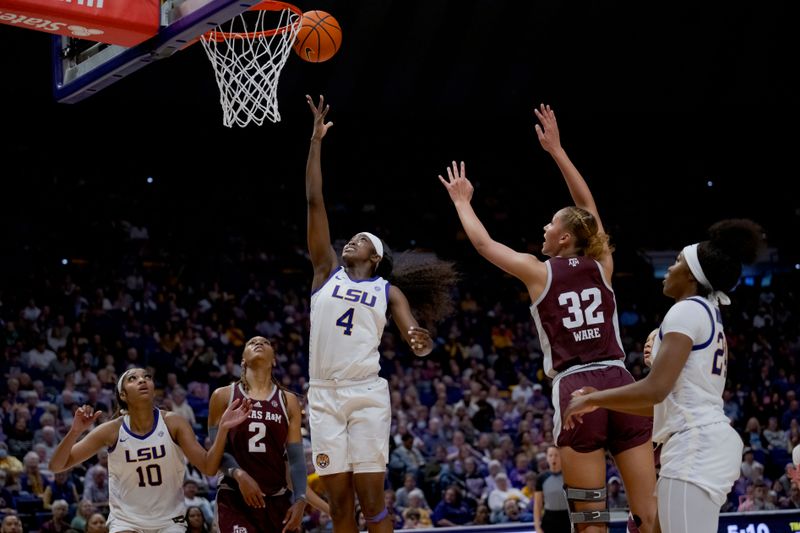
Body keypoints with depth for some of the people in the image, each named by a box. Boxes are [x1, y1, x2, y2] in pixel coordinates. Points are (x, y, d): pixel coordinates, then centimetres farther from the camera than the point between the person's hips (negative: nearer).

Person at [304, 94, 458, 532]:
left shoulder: (389, 291, 10)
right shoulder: (327, 272, 12)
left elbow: (413, 332, -5)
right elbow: (315, 202, 8)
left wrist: (421, 342, -30)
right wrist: (316, 141, 4)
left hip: (367, 394, -2)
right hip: (323, 394, 2)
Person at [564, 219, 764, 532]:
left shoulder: (687, 310, -8)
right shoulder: (709, 315, 22)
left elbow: (656, 389, -18)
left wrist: (591, 400, -5)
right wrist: (602, 400, 25)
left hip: (695, 445, -11)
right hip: (711, 443, 11)